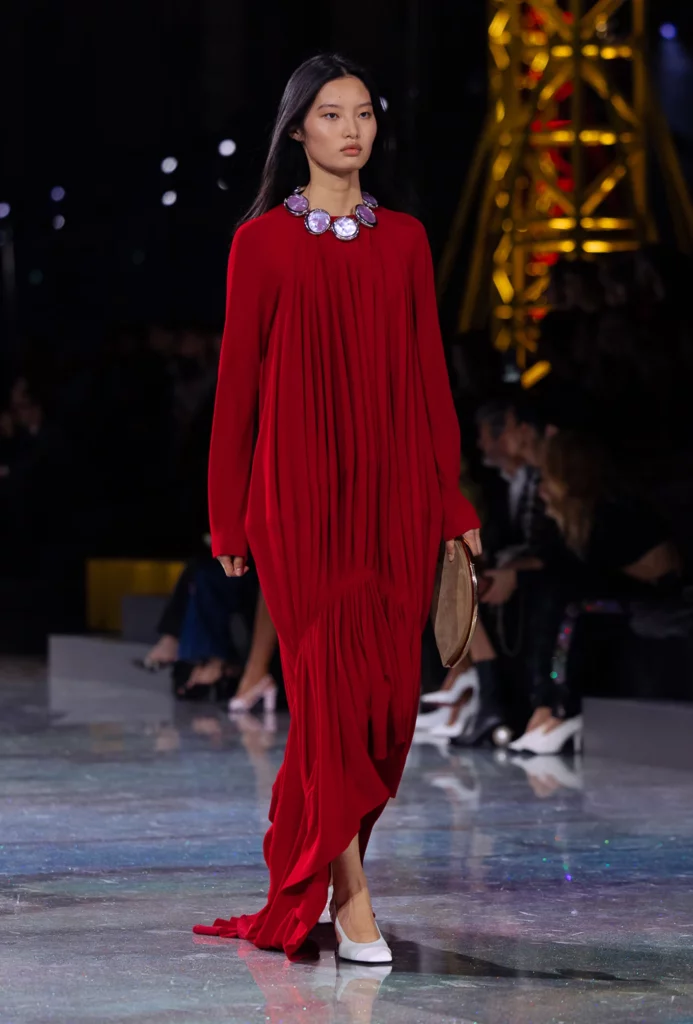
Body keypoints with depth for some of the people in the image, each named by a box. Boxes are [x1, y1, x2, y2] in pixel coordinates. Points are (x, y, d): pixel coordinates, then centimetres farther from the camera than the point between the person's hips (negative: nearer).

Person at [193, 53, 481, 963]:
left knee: (388, 691, 4)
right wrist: (230, 515, 1)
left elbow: (429, 372, 11)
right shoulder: (264, 241, 2)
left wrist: (452, 500, 7)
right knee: (332, 684, -9)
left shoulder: (405, 240, 11)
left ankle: (305, 871, 22)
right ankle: (351, 903, -9)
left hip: (393, 493, 4)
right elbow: (239, 378, 2)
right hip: (302, 494, -4)